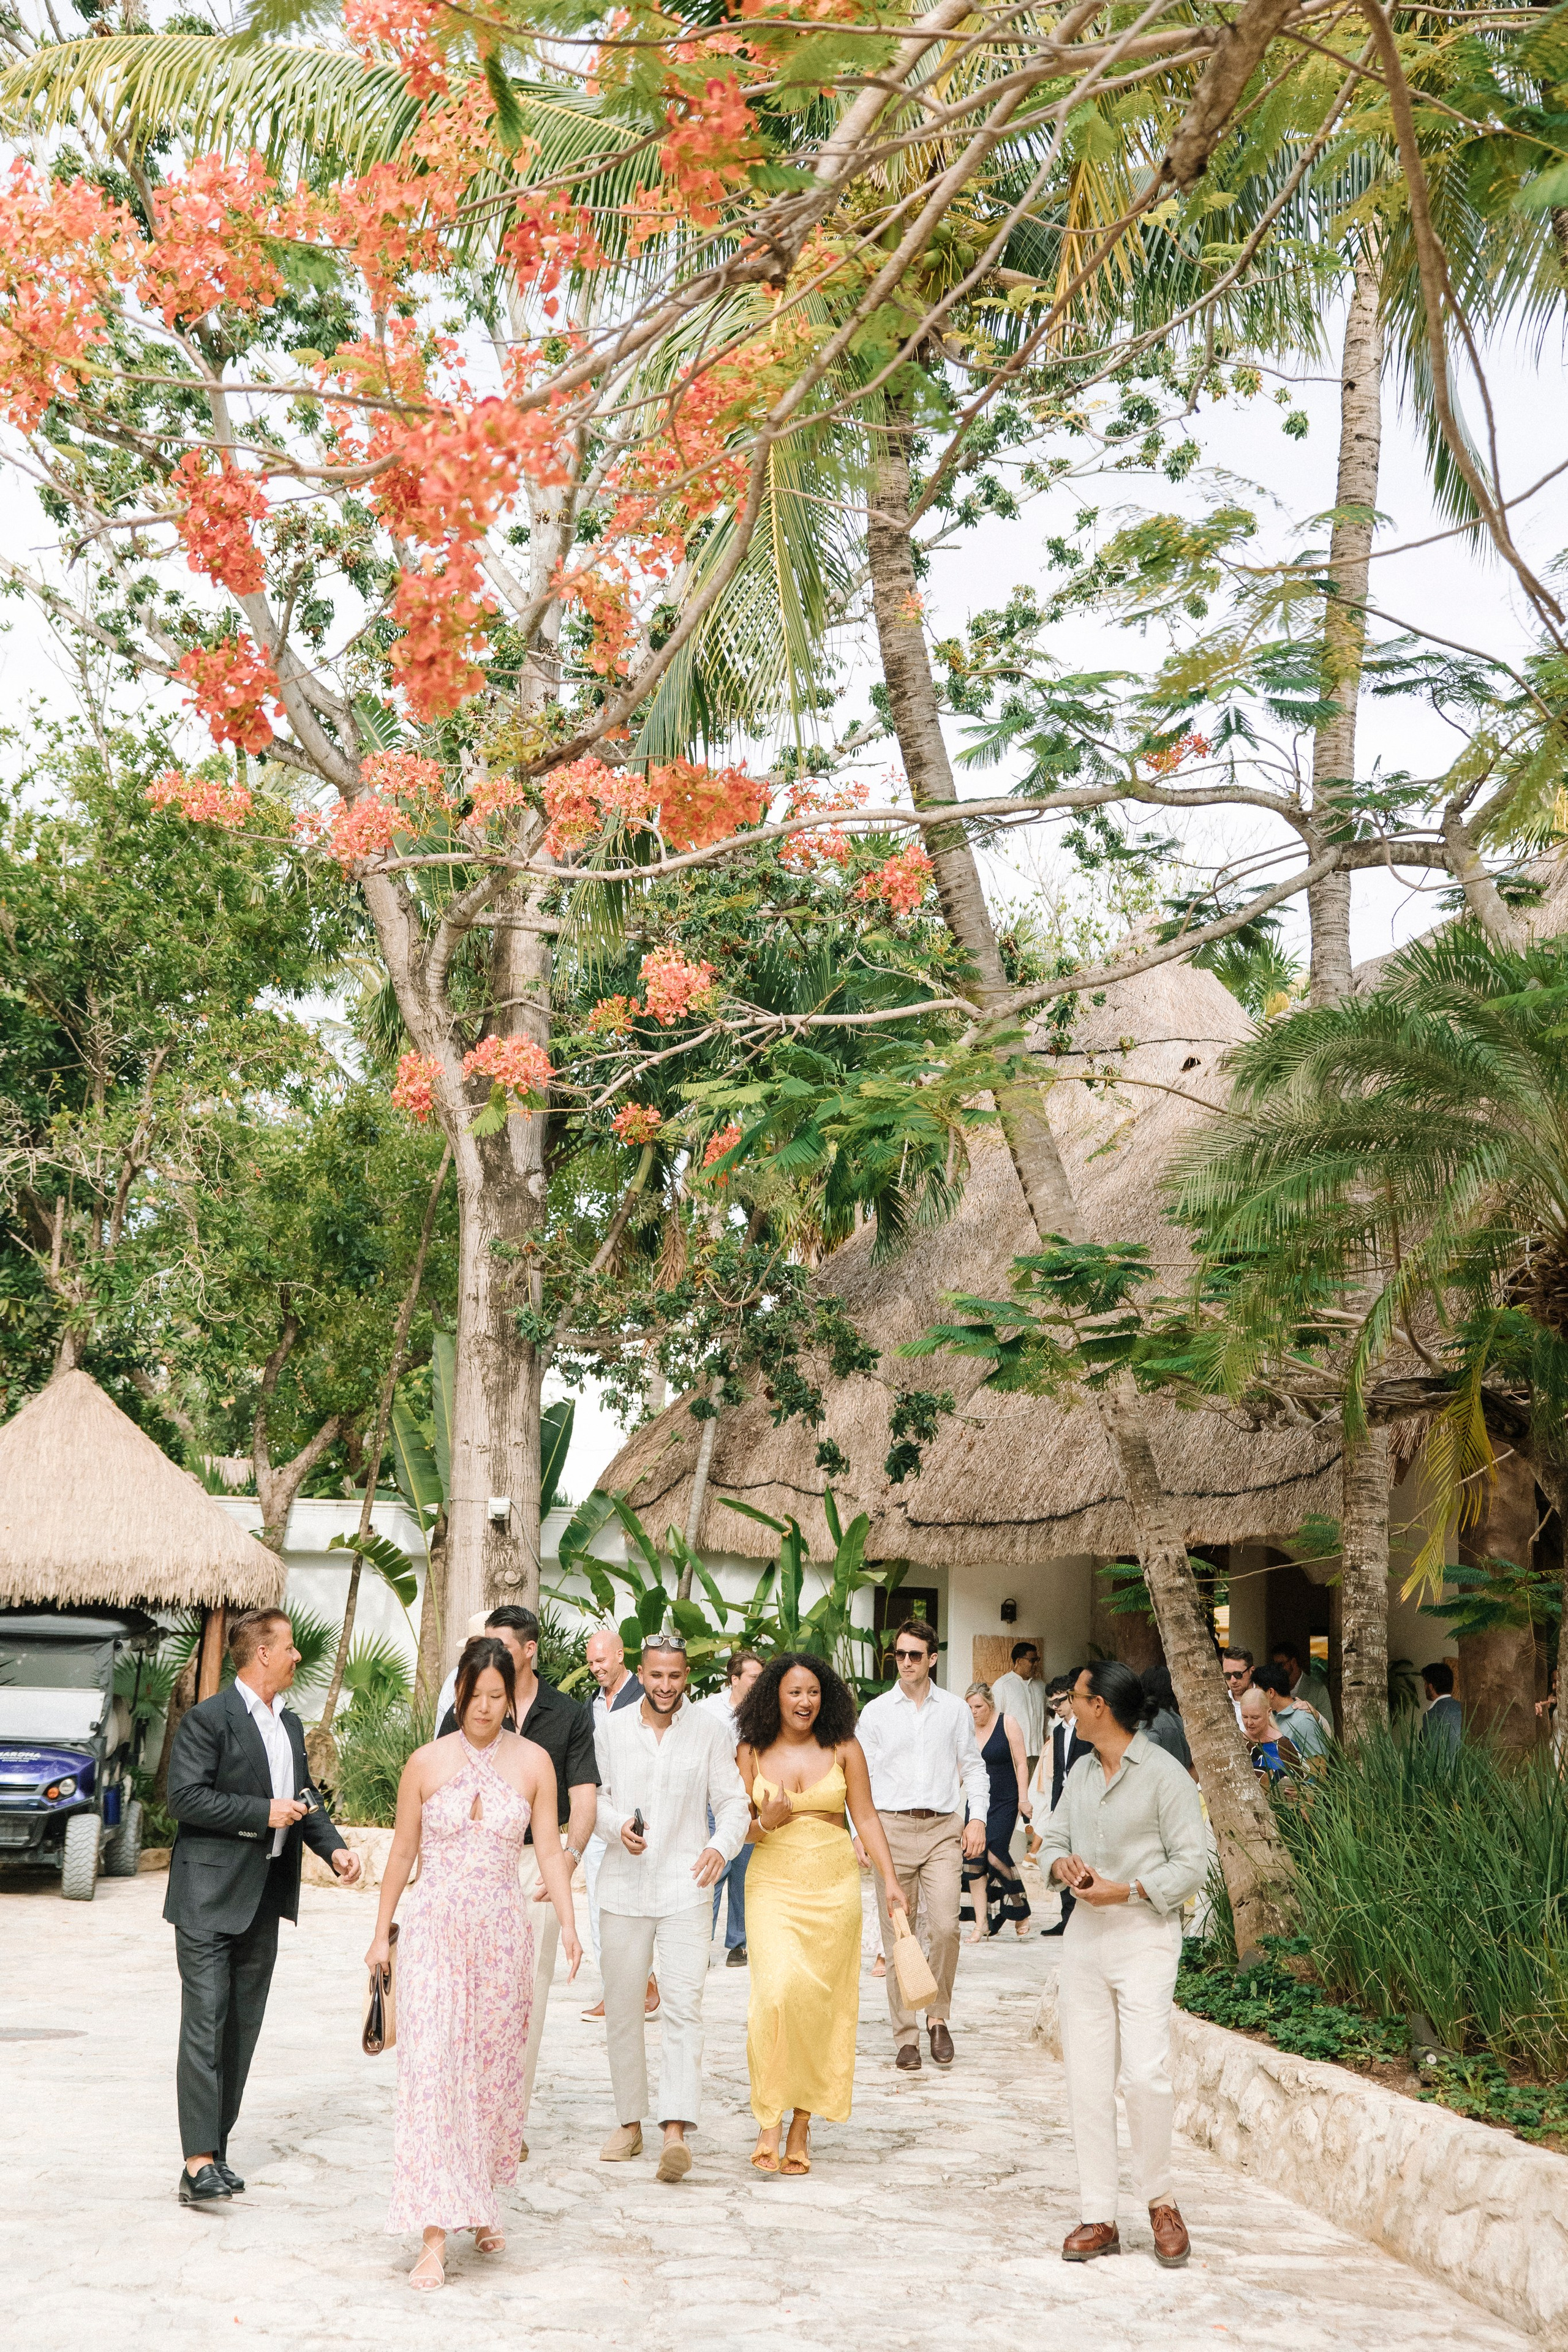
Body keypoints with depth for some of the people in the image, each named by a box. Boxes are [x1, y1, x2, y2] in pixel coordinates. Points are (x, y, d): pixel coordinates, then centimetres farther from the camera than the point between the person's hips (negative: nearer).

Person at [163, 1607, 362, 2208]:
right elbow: (185, 1797, -18)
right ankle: (198, 2164, -12)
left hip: (264, 1899, 8)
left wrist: (333, 1847, 4)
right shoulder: (208, 1720, -11)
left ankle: (215, 2151, 17)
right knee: (206, 2025, -10)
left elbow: (304, 1798, 21)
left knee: (243, 2028, 10)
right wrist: (263, 1813, -20)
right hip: (210, 1898, -8)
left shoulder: (289, 1723, 15)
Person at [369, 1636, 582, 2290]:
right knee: (431, 2070, -9)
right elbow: (402, 1852, 7)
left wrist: (568, 1924, -10)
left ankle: (481, 2204, 28)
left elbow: (549, 1851, 1)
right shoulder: (426, 1762, 0)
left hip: (503, 1935, 1)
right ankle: (435, 2233, -9)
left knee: (494, 2069, 9)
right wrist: (382, 1933, 9)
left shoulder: (533, 1762, 2)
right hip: (434, 1931, -1)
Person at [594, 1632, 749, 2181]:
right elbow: (593, 1795, 8)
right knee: (622, 2008, 8)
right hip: (623, 1888, 2)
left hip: (685, 1887, -2)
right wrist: (617, 1826, -14)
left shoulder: (710, 1733, 2)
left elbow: (733, 1801, 2)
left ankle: (676, 2132, -20)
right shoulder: (611, 1728, 5)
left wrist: (722, 1845, -19)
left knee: (684, 2006, -13)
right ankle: (629, 2122, 21)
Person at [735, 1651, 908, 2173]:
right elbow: (739, 1828, 7)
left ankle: (802, 2126, 14)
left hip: (834, 1886, 1)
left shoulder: (844, 1748, 2)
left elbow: (866, 1818, 5)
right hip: (774, 1884, -1)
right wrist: (765, 1824, -14)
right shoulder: (754, 1752, 2)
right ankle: (769, 2122, -9)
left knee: (819, 2003, 3)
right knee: (776, 1993, -17)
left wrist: (889, 1878, -2)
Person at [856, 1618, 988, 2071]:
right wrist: (860, 1832, 0)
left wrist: (977, 1818, 1)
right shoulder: (876, 1712, 8)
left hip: (943, 1829, 0)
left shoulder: (955, 1709, 9)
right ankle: (906, 2037, 8)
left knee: (945, 1926, -14)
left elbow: (974, 1766, 13)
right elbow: (862, 1775, 8)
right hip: (892, 1829, 0)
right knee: (896, 1936, 0)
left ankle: (939, 2017, 7)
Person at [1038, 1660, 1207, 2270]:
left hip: (1144, 1933, -6)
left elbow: (1191, 1864, -10)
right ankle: (1098, 2218, 10)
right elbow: (1054, 1836, 19)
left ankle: (1161, 2202, 8)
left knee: (1145, 2074, -14)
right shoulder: (1081, 1772, 12)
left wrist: (1126, 1890, -18)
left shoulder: (1164, 1775, -9)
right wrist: (1062, 1862, -4)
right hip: (1085, 1934, 6)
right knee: (1086, 2078, 4)